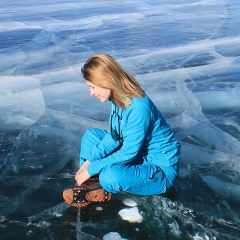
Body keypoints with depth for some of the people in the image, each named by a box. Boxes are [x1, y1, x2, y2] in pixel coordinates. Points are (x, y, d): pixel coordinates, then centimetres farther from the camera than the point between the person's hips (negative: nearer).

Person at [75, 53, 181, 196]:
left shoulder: (138, 108, -29)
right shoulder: (119, 99, -4)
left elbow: (128, 153, -25)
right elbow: (114, 137, 4)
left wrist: (91, 169, -18)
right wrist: (89, 160, -5)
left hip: (162, 170, -8)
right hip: (138, 156, 9)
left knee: (110, 176, -35)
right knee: (91, 135, 8)